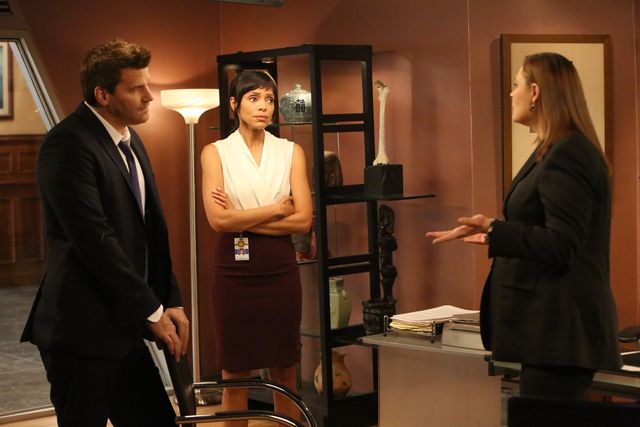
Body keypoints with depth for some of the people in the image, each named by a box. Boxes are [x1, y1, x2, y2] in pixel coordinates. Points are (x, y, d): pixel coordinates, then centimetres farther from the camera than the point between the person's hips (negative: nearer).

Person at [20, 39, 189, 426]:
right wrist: (153, 310, -13)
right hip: (82, 332, -8)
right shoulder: (69, 144, -15)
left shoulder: (131, 141, 14)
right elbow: (95, 241, -20)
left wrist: (171, 303, 8)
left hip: (123, 329, 9)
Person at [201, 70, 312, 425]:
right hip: (234, 272, -1)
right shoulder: (215, 153, 1)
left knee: (284, 372, 8)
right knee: (235, 374, 5)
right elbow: (219, 220, -12)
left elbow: (303, 220, -5)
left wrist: (243, 219, -9)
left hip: (281, 271, 2)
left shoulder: (291, 152, 5)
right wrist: (276, 210, -7)